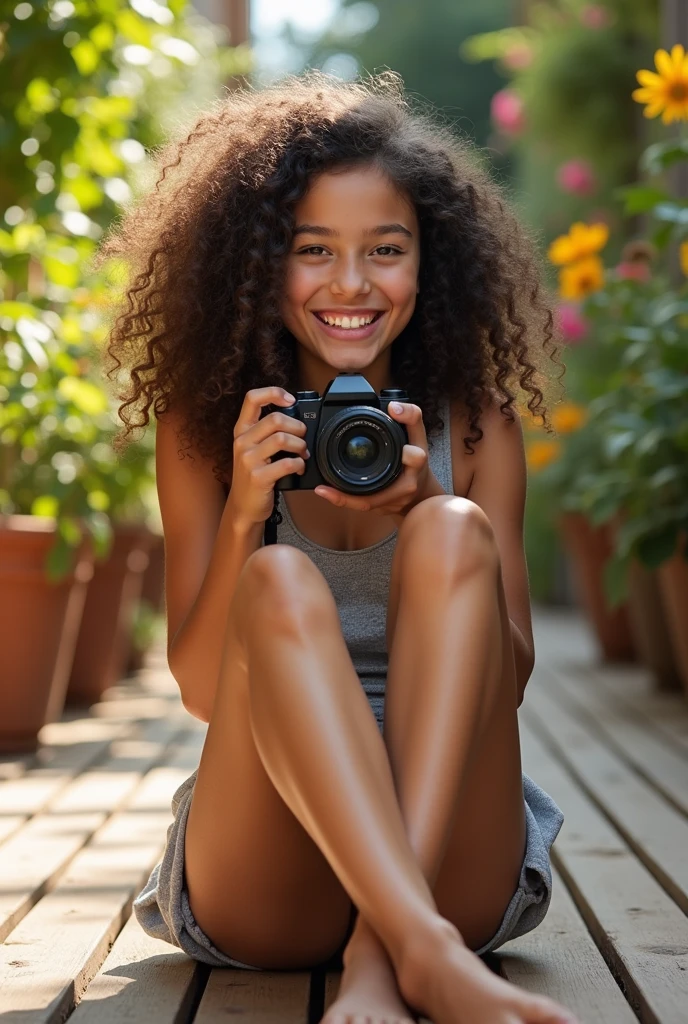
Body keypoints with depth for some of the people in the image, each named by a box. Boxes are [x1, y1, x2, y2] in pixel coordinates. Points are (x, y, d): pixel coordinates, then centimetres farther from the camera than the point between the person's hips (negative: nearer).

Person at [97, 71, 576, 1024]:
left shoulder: (476, 425, 8)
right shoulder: (207, 431, 7)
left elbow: (509, 674, 2)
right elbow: (201, 689, 2)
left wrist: (425, 513, -14)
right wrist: (243, 514, -15)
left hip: (451, 858, 1)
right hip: (263, 894, 0)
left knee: (454, 538, -23)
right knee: (278, 584, -28)